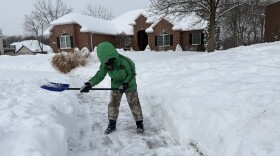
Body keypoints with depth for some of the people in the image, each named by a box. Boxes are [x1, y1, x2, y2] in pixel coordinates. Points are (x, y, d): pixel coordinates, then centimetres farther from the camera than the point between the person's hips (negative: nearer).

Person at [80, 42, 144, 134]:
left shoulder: (125, 61, -31)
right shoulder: (104, 65, -17)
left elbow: (131, 74, -21)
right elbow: (99, 76, -14)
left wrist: (125, 84, -33)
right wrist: (89, 84, -27)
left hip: (130, 85, -4)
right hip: (116, 86, 4)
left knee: (134, 104, 1)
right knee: (113, 104, 5)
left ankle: (139, 123, 16)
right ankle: (112, 124, 20)